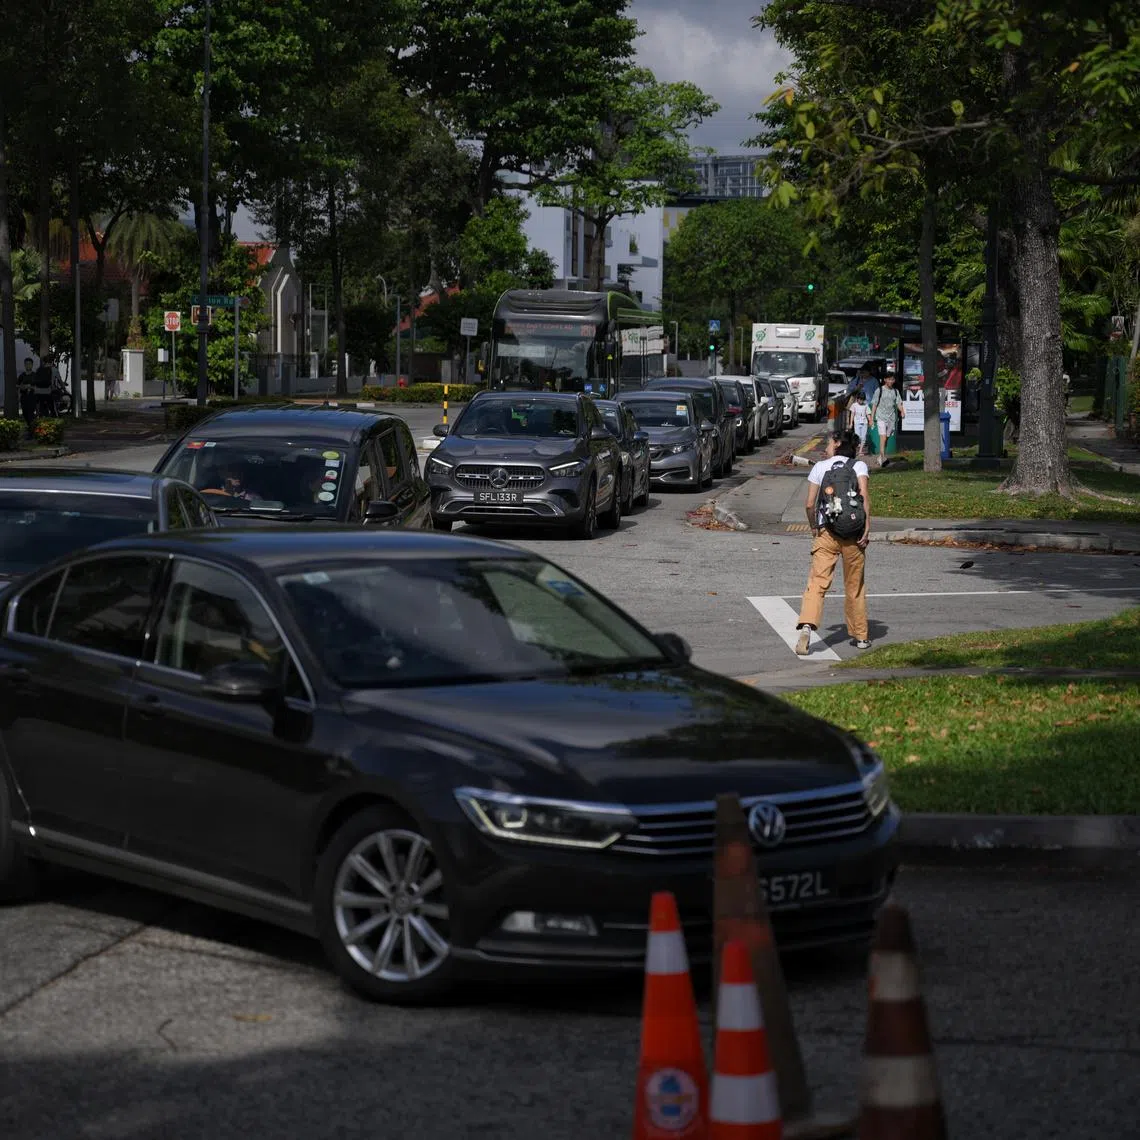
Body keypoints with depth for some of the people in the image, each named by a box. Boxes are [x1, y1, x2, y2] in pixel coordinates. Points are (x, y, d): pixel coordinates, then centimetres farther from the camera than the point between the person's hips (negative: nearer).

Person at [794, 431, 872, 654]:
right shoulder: (859, 465, 7)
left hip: (826, 533, -1)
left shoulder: (820, 467, 8)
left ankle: (807, 625, -31)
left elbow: (809, 505, 3)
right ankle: (861, 636, 22)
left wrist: (814, 528, 18)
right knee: (855, 585, 14)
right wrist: (867, 527, -10)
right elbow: (864, 495, -9)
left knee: (817, 582, -8)